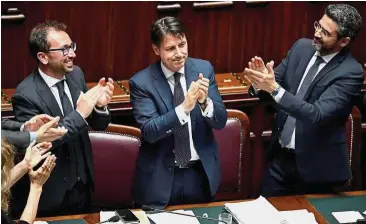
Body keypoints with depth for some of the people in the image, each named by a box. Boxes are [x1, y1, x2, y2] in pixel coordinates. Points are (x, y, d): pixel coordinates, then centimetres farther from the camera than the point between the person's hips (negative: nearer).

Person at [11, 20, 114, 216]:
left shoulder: (76, 74, -2)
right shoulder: (26, 94, -21)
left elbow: (96, 125, 6)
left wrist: (99, 106, -17)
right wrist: (79, 114, -29)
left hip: (82, 187, 6)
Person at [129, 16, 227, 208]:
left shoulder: (204, 69, -3)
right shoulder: (141, 82, -12)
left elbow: (220, 122, -4)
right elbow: (149, 132, -20)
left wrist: (205, 102, -26)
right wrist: (184, 108, -34)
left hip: (201, 173, 3)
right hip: (160, 177, -3)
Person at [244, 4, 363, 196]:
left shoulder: (351, 72, -19)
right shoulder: (302, 47, 1)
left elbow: (317, 115, -28)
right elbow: (275, 83, 4)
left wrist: (274, 88, -35)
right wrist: (261, 81, -20)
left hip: (316, 165, -5)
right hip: (280, 155, 6)